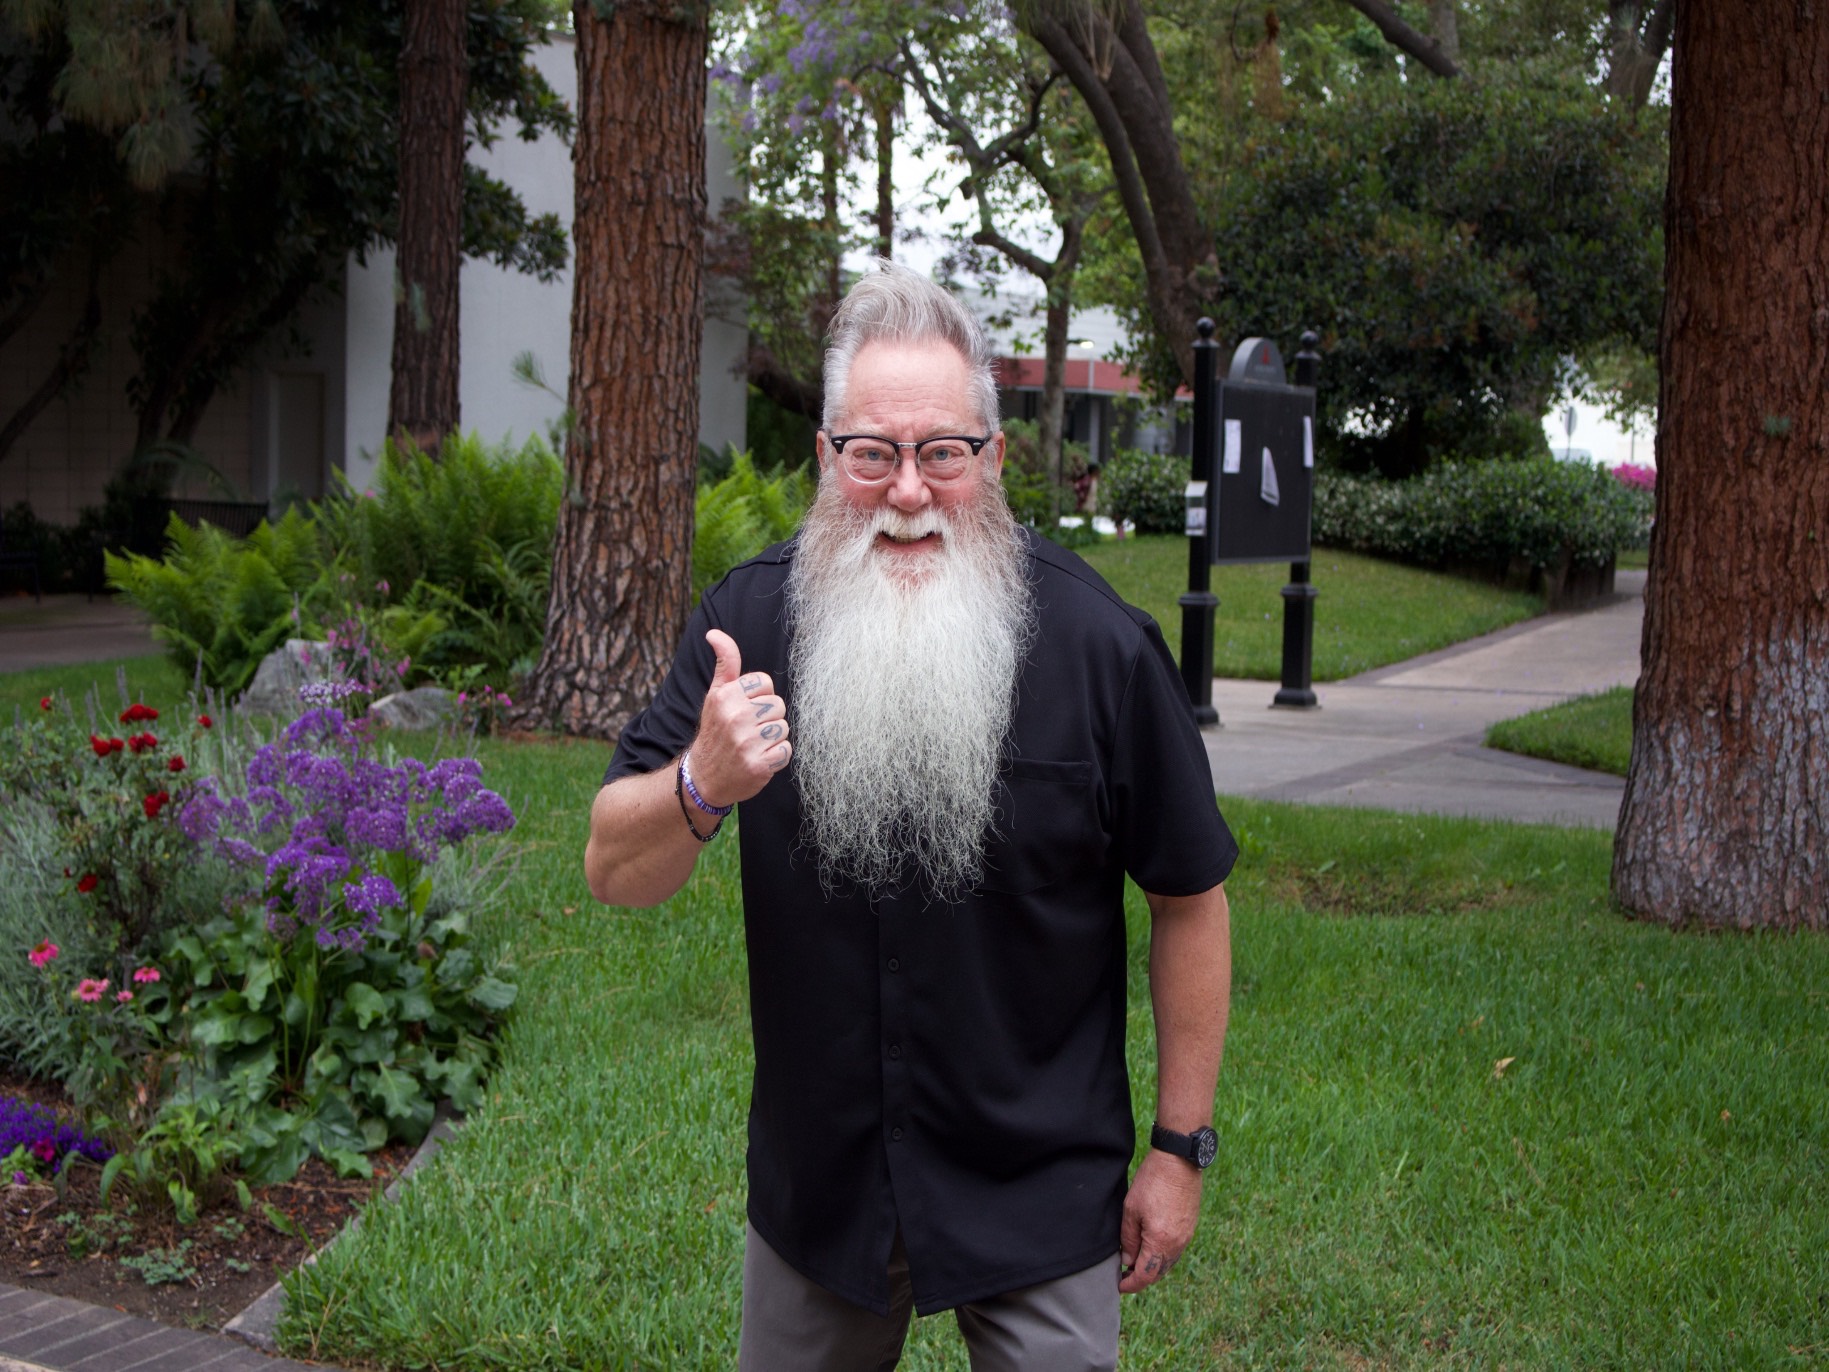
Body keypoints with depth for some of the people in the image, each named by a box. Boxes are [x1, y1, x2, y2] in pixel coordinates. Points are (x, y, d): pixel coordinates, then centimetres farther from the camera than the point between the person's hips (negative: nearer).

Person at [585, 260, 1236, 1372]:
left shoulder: (1101, 645, -16)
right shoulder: (753, 617, -10)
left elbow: (1190, 896, -6)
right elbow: (614, 874, -11)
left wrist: (1182, 1147, -3)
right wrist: (701, 788, -33)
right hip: (815, 1187, 3)